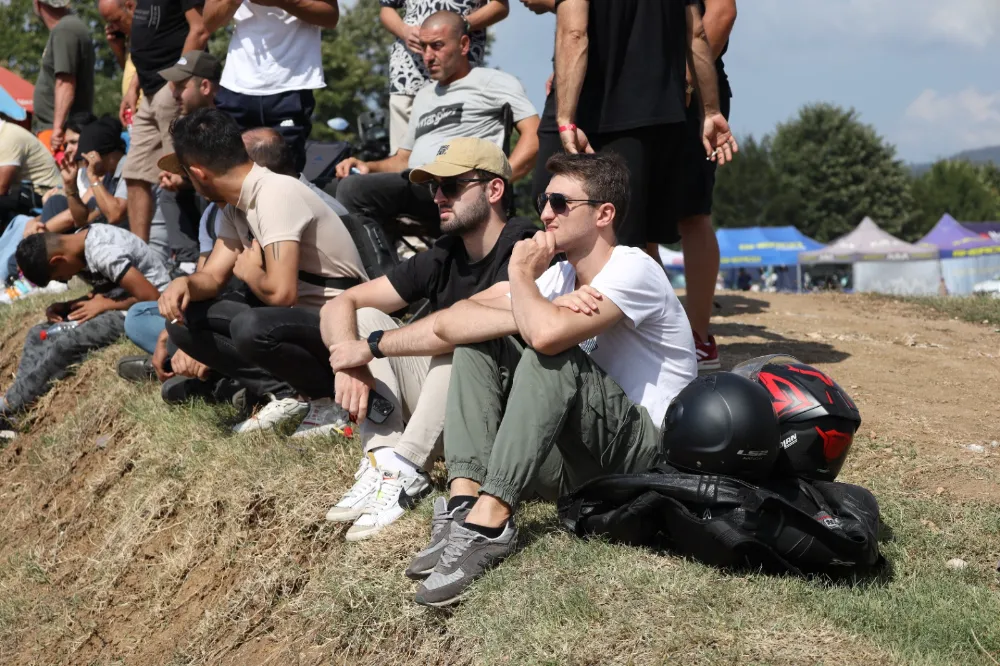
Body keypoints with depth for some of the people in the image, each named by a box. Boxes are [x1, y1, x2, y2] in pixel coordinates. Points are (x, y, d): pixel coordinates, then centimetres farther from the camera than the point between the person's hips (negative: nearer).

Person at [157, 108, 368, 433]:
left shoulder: (276, 194, -23)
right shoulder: (236, 204, 6)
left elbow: (281, 292, -30)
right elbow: (212, 276, 11)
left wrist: (249, 272, -8)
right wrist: (184, 283, -13)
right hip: (295, 312, 9)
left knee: (249, 328, -36)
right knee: (184, 320, -1)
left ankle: (325, 393, -8)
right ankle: (283, 393, -4)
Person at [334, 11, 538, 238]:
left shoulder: (491, 82, 7)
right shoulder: (424, 96, 31)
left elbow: (535, 135, -5)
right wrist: (369, 167, 12)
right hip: (416, 190, 7)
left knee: (353, 189, -29)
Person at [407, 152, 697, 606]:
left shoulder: (632, 270, -15)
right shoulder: (556, 275, 7)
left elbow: (547, 333, -35)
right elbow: (448, 324, -6)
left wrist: (521, 274, -14)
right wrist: (542, 312, -21)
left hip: (647, 454, -7)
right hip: (576, 458, 8)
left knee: (552, 352, -30)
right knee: (479, 336, -4)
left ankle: (489, 520, -35)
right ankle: (465, 499, -20)